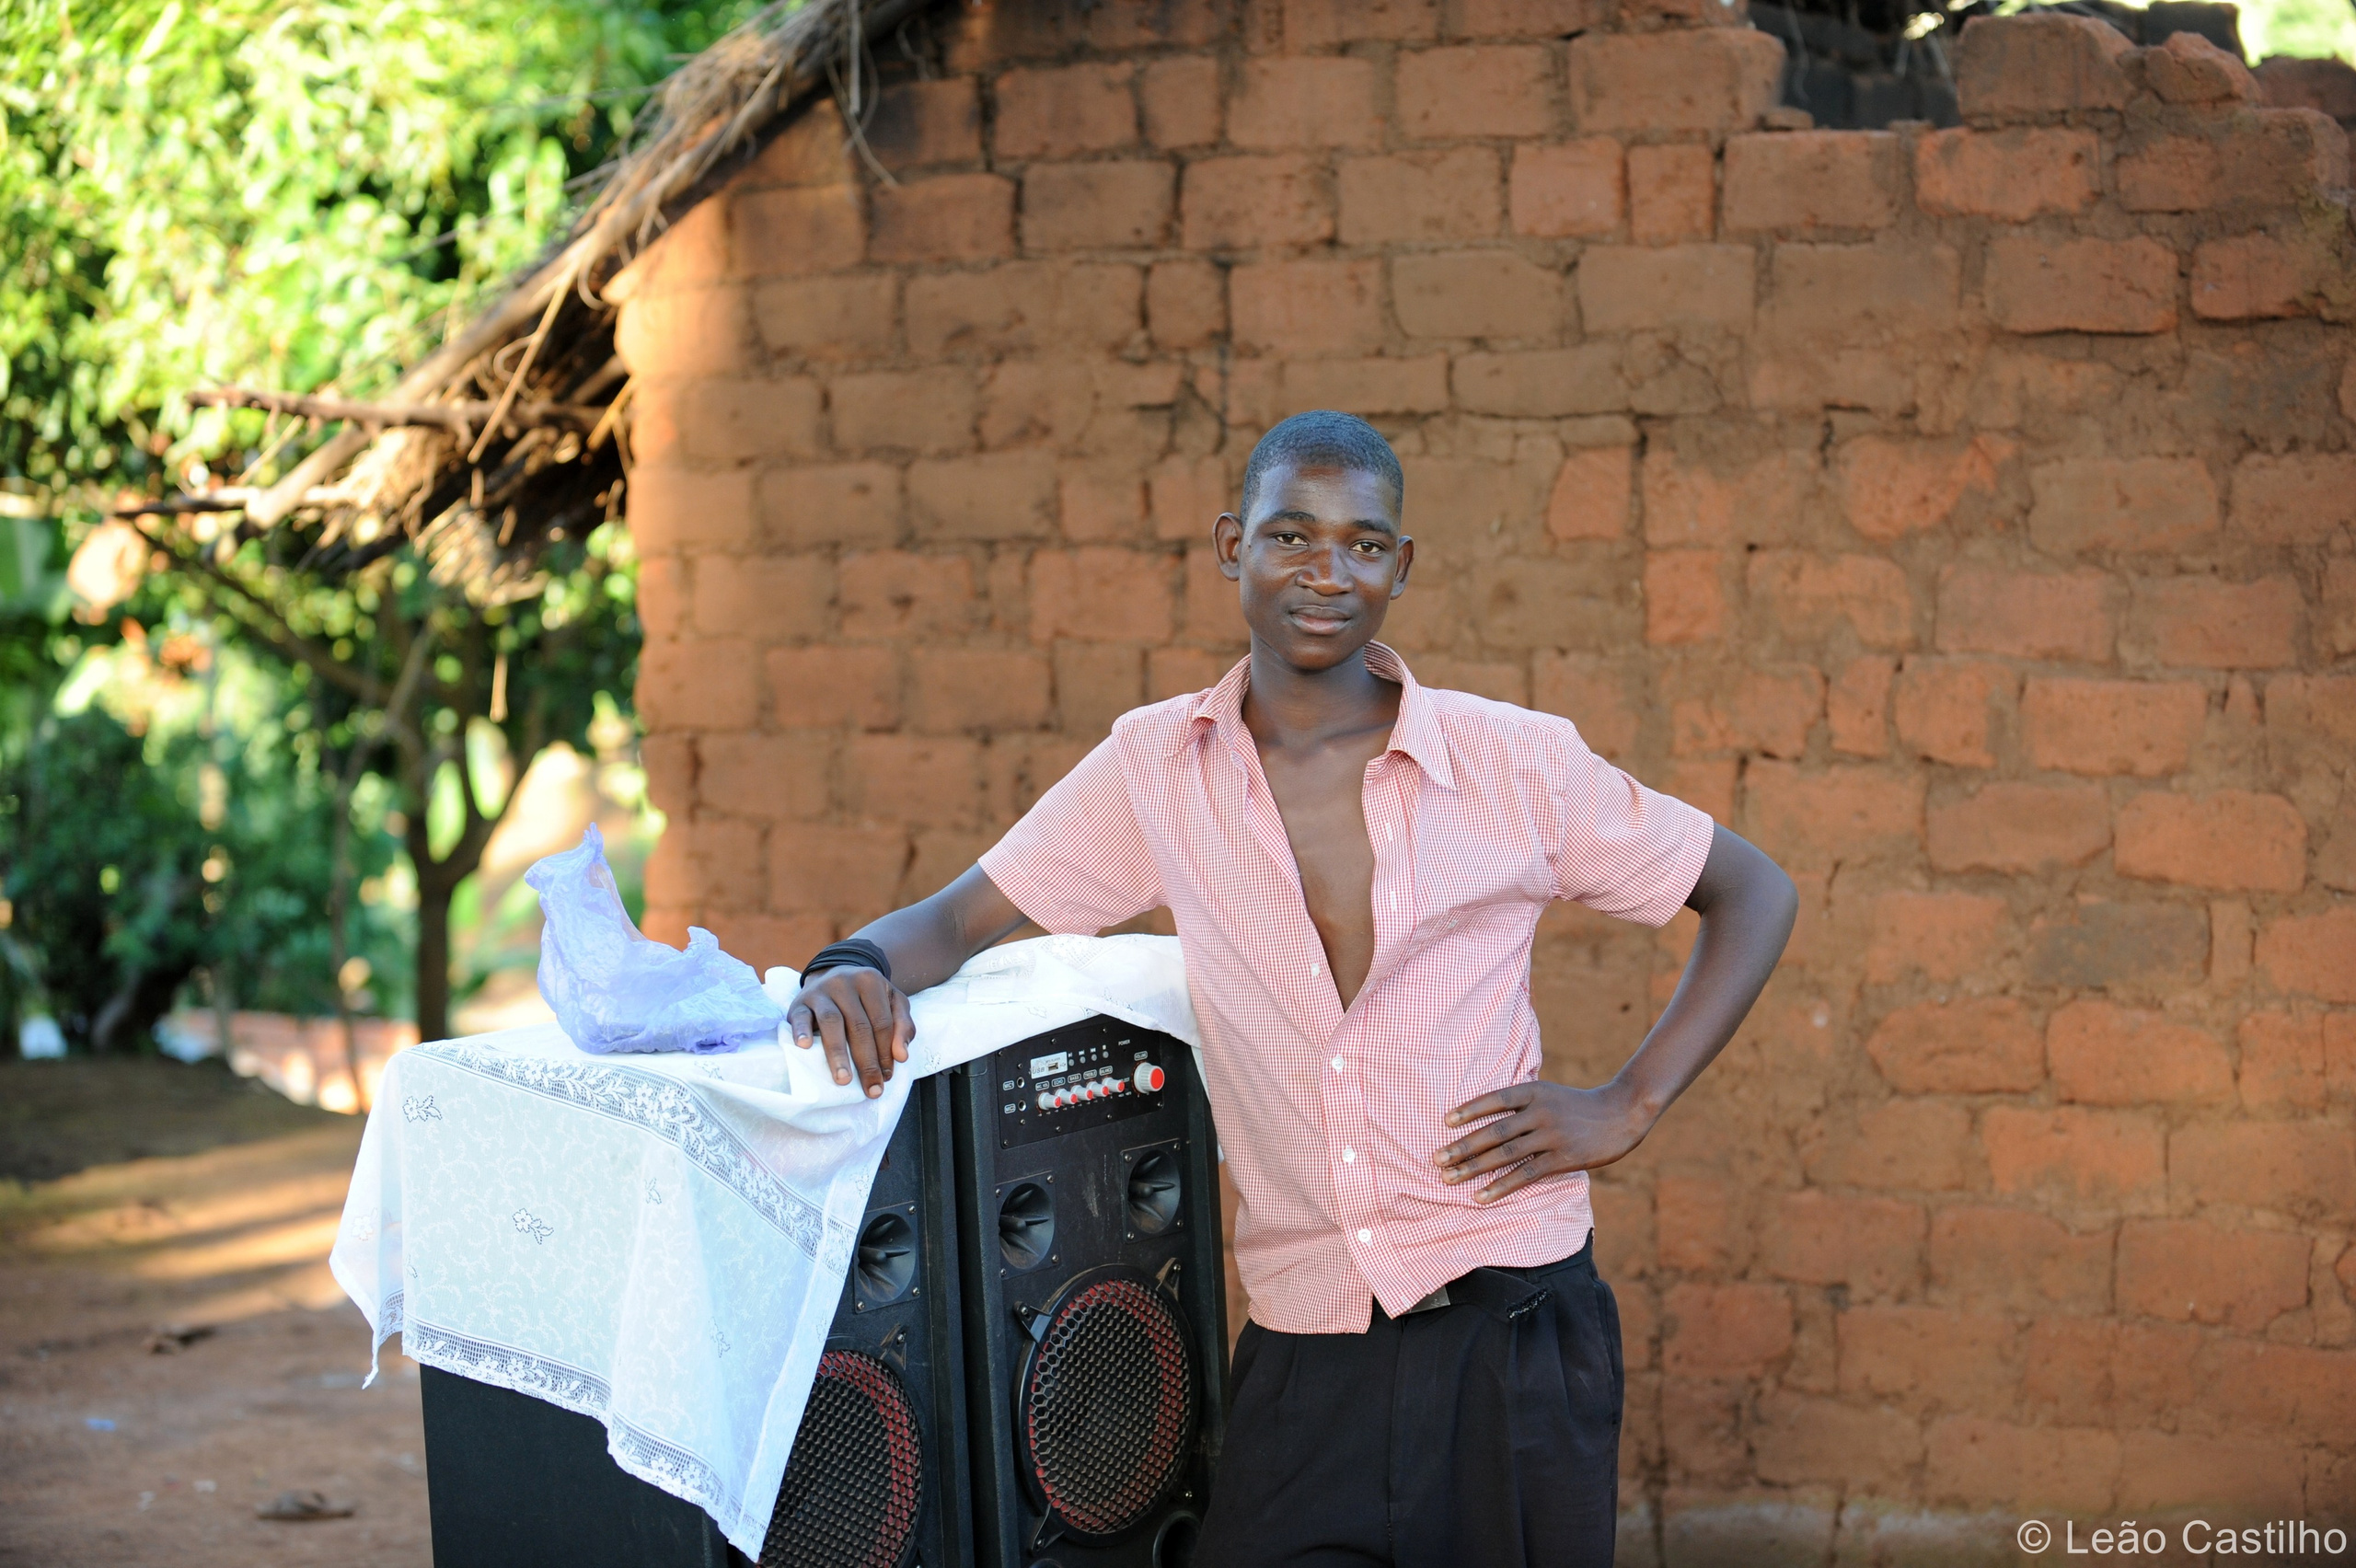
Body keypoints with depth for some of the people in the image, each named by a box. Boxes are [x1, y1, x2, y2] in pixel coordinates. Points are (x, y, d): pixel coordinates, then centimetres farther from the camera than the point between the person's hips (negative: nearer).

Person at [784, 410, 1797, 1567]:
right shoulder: (1156, 768, 3)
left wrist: (1628, 1108, -3)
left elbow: (1754, 895, 7)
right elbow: (964, 918, 7)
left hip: (1512, 1334, -1)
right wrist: (859, 966, -17)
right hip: (1301, 1355, 1)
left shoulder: (1514, 763, -2)